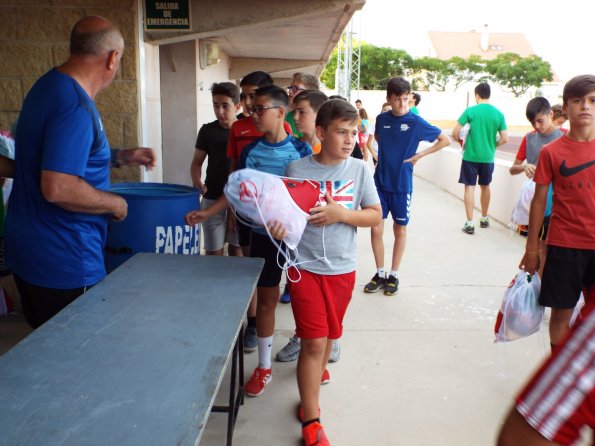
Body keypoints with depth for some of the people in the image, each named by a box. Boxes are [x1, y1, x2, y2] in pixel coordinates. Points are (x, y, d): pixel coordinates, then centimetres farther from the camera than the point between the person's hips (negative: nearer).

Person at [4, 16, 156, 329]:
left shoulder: (50, 85, 9)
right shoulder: (75, 107, -24)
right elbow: (58, 188, -30)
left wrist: (121, 157, 17)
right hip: (63, 263, -9)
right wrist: (115, 203, -15)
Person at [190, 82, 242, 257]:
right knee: (214, 252, 3)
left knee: (236, 248, 11)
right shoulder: (207, 130, 0)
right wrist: (197, 182, -9)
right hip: (213, 199, 0)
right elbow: (197, 162, 8)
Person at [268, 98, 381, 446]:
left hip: (342, 268, 3)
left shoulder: (359, 169, -2)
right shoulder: (297, 169, -7)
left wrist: (341, 214, -18)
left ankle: (313, 381, 44)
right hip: (305, 266, -2)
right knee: (314, 340, -2)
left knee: (329, 335, 17)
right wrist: (279, 228, -23)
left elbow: (375, 216, -1)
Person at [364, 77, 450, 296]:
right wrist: (385, 153, 7)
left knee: (400, 230, 9)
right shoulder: (382, 118, 1)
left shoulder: (416, 122, -9)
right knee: (376, 229, 3)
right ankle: (380, 273, 19)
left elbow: (445, 140, -2)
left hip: (401, 184, -3)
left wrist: (418, 155, -7)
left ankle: (394, 275, 22)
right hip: (380, 181, 3)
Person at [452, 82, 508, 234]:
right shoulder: (498, 114, 0)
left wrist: (462, 142, 9)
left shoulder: (470, 111, -8)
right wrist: (492, 145, 16)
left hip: (470, 156, -3)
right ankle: (484, 219, 33)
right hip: (488, 157, 3)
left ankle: (470, 223, -3)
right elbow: (505, 139, -1)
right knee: (485, 186, 19)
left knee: (469, 187, 2)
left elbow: (455, 133, -11)